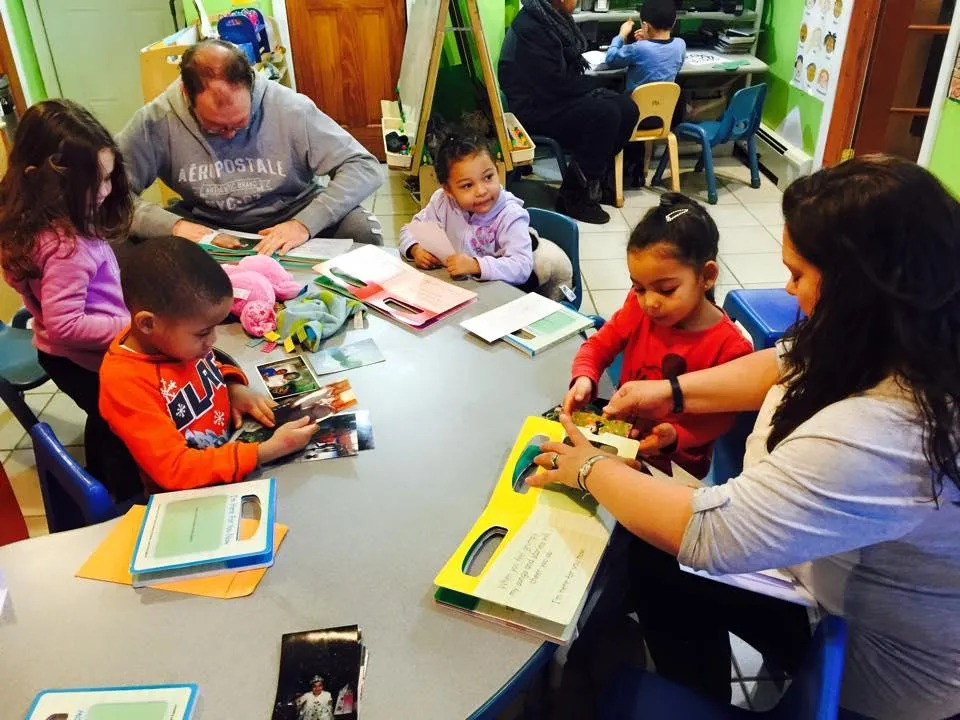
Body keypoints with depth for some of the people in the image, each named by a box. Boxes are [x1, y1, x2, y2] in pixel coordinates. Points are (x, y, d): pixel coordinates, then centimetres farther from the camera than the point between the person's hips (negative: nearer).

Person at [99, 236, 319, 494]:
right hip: (192, 498, -6)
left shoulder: (176, 339, -8)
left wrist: (235, 388, -6)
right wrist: (269, 451, -32)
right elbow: (174, 469, -28)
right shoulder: (125, 381, -27)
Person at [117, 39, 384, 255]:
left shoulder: (290, 108, -22)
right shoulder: (157, 121, -18)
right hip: (207, 223, 1)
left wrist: (305, 223, -33)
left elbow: (365, 167, -20)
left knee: (362, 231, -28)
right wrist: (173, 225, -33)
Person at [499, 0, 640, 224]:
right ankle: (574, 195, -15)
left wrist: (590, 85, -3)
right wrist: (594, 84, -10)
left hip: (561, 95, 9)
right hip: (536, 107, -9)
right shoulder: (529, 28, -22)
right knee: (606, 113, -26)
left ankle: (597, 178, 9)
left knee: (627, 108, -4)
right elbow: (555, 84, -24)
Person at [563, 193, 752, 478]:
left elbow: (720, 418, -11)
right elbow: (598, 346, 3)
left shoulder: (729, 347, -20)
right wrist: (584, 379, -19)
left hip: (677, 463, -5)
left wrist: (676, 436, -29)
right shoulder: (639, 307, -6)